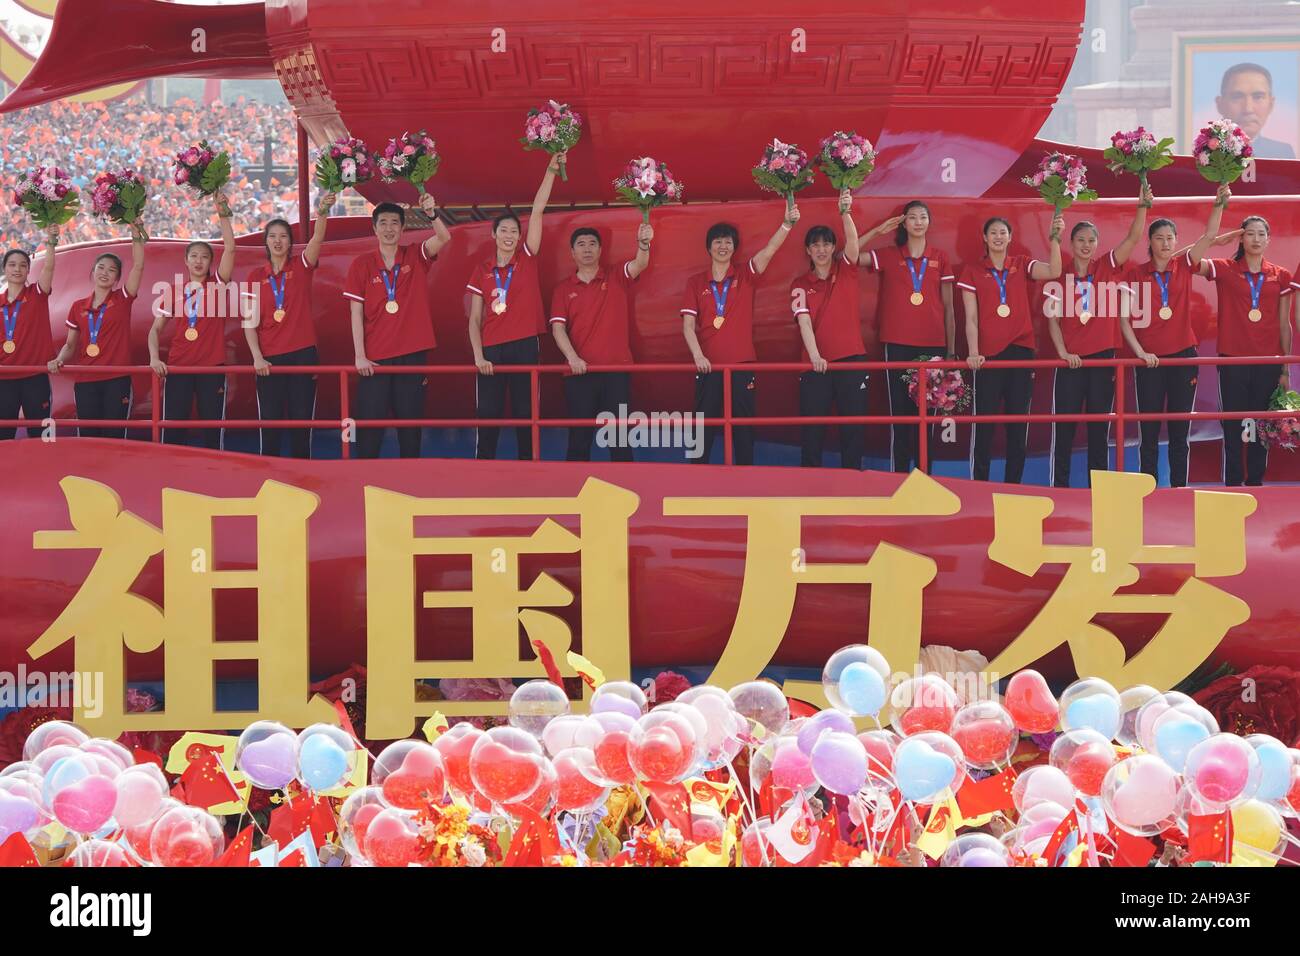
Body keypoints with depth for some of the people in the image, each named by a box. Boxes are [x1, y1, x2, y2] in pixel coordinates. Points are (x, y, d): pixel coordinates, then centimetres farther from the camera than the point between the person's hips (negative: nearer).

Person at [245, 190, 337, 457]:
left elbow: (317, 239, -15)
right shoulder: (256, 277, 7)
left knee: (301, 420, 1)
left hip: (302, 354, -1)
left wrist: (322, 213, -34)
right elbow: (249, 321, 4)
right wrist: (257, 356, -8)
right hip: (269, 359, 1)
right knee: (269, 422, 0)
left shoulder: (301, 267, 4)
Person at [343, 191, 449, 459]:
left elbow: (444, 238, -14)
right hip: (374, 358, -1)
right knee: (369, 424, -2)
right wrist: (360, 356, -7)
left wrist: (431, 213, -34)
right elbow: (356, 313, 0)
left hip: (412, 354, 1)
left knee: (410, 424, 5)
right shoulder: (361, 264, 1)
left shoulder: (415, 256, 4)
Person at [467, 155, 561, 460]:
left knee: (525, 413, 3)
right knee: (488, 413, 0)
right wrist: (478, 355, -6)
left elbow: (538, 211, -3)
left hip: (525, 346, 0)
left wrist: (551, 171, -10)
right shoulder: (482, 270, 5)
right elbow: (474, 318, 6)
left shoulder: (527, 260, 4)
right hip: (492, 349, 0)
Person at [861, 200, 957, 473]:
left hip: (933, 344, 1)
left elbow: (948, 307, 9)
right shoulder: (888, 256, 6)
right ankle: (899, 476, 2)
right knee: (900, 410, -2)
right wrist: (877, 231, -5)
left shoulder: (940, 258, 8)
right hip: (898, 345, -1)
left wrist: (952, 350, 5)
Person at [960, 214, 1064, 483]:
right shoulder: (972, 271, 4)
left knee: (1018, 422, 5)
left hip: (1020, 351, 2)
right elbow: (971, 318, -1)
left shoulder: (1022, 265, 7)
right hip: (989, 354, -2)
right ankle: (979, 486, 4)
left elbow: (1053, 271, -12)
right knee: (984, 423, -3)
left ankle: (1013, 485, 11)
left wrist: (1055, 238, -23)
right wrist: (973, 353, -12)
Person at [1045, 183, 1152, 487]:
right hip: (1071, 360, 0)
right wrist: (1062, 351, -10)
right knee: (1064, 427, 1)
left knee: (1099, 427, 6)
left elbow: (1134, 238, -6)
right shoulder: (1061, 275, 4)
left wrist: (1143, 205, -18)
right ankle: (1059, 486, 7)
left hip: (1103, 358, 1)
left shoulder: (1108, 268, 4)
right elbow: (1053, 319, 2)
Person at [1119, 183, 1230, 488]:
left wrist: (1220, 203, -16)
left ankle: (1179, 488, 9)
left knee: (1179, 429, 5)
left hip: (1183, 355, 2)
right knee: (1150, 430, 1)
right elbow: (1124, 319, -1)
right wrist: (1140, 352, -10)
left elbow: (1209, 236, -5)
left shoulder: (1184, 266, 5)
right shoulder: (1136, 274, 0)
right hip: (1150, 360, -2)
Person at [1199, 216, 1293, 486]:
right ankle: (1232, 485, 5)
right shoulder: (1225, 269, 2)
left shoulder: (1280, 276, 8)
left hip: (1268, 363, 2)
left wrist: (1286, 369, 7)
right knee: (1233, 428, -1)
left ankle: (1256, 483, 13)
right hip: (1232, 360, -2)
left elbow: (1284, 325, 10)